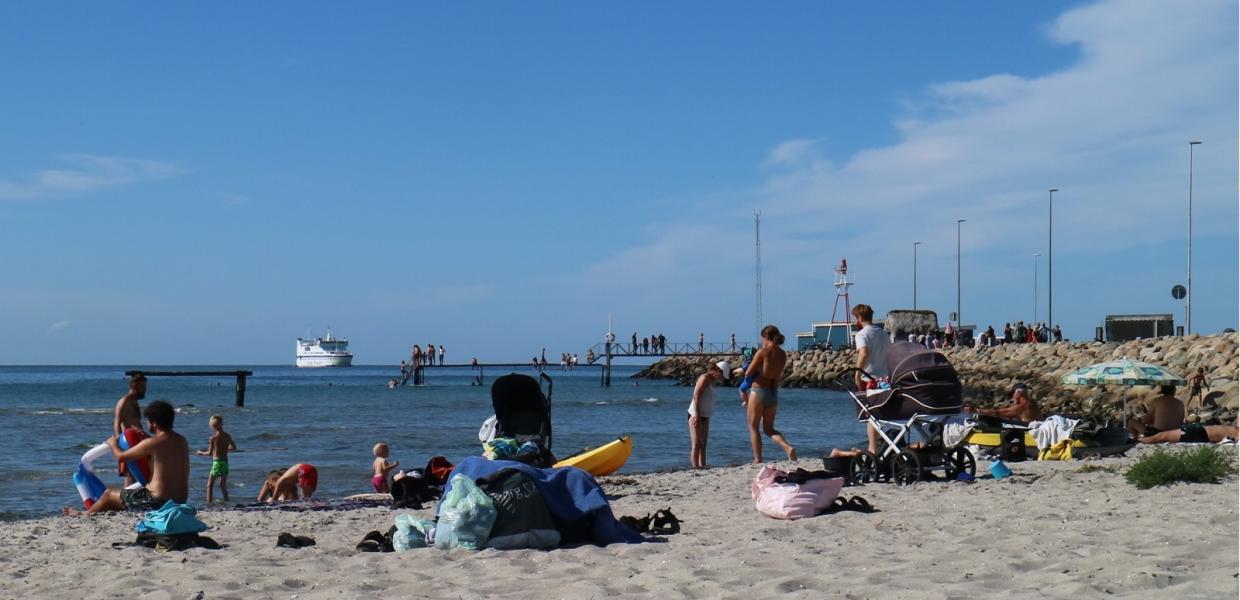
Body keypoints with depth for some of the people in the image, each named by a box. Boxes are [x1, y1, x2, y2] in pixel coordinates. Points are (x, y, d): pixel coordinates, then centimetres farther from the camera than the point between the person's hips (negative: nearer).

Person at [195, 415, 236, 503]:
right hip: (225, 462, 5)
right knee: (223, 485, 18)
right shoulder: (227, 436, 4)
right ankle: (226, 502, 19)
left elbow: (210, 453, -9)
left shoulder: (213, 438, -11)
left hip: (217, 462, -5)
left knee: (210, 485, 3)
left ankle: (209, 503, -2)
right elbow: (233, 447, 15)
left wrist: (201, 453, 8)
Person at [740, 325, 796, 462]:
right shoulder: (783, 355, 5)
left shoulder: (763, 352, -13)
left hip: (758, 391, -6)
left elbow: (748, 373, -10)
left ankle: (758, 460, 5)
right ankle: (788, 447, -7)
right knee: (769, 429, 16)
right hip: (774, 393, 6)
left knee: (753, 427, 8)